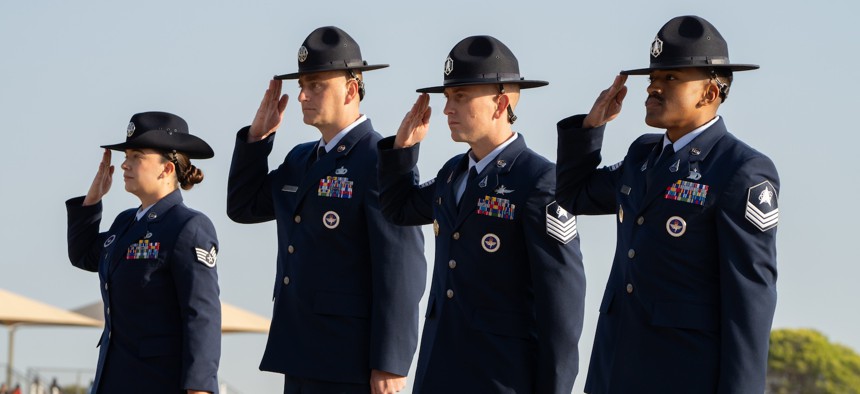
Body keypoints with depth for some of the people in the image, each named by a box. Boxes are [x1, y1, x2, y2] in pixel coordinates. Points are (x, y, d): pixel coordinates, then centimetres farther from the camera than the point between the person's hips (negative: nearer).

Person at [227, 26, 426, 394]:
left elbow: (401, 268, -18)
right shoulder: (301, 159, 15)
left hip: (350, 361, -9)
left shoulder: (380, 163, -13)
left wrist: (390, 364, -21)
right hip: (301, 358, 9)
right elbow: (243, 207, 23)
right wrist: (258, 134, 11)